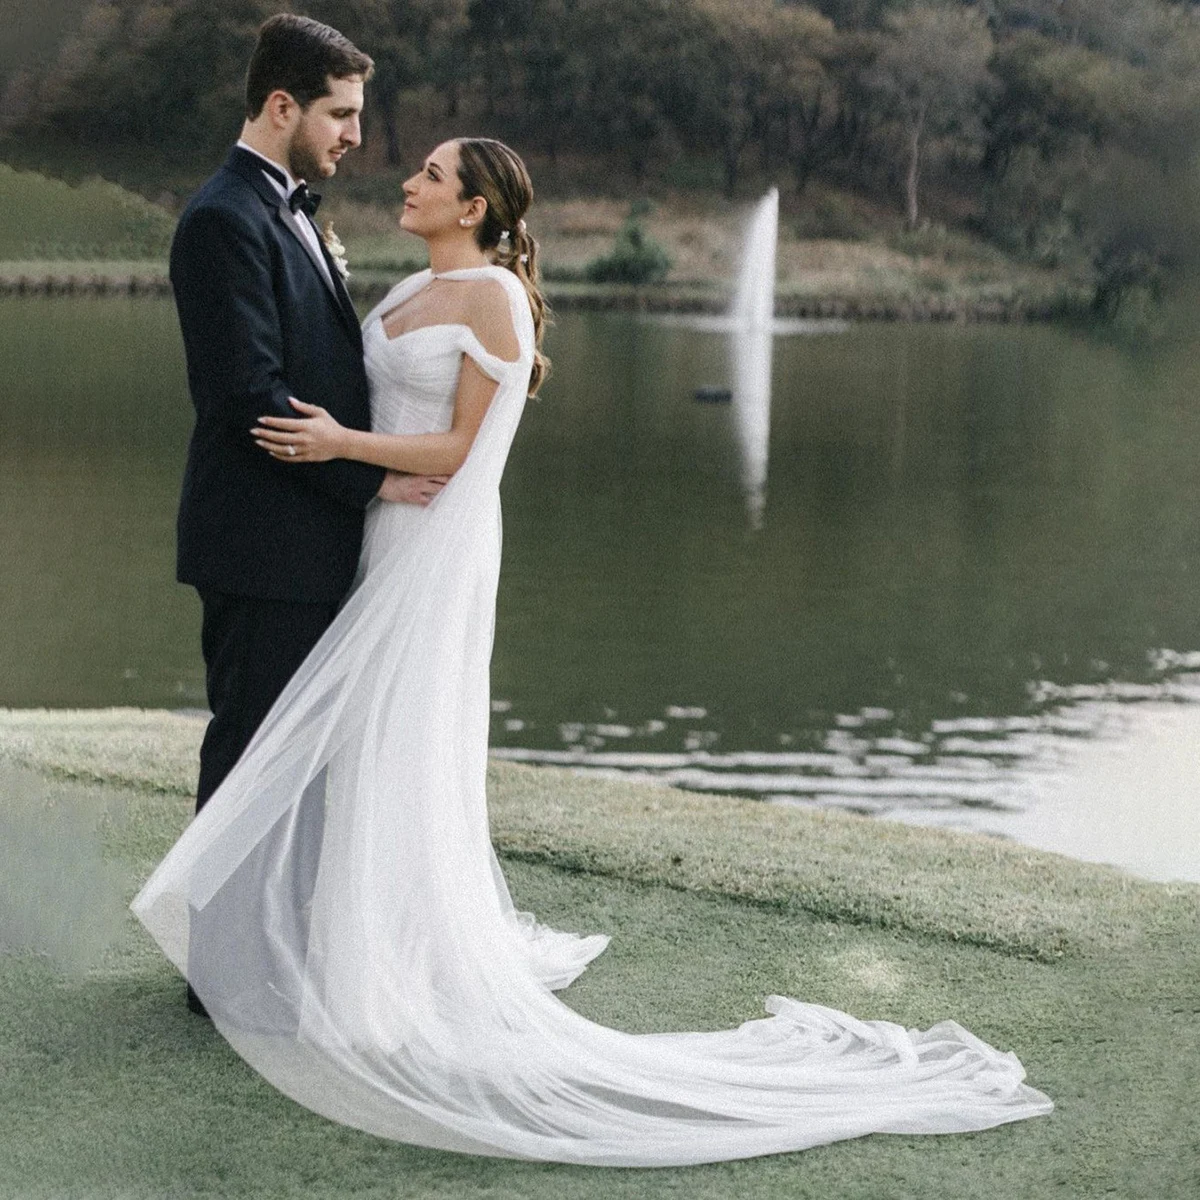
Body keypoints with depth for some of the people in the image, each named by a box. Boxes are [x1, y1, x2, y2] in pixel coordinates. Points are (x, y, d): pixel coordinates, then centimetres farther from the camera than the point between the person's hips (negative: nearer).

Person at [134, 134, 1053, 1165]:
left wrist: (340, 444, -22)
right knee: (357, 751, 10)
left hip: (439, 547, -8)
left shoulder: (495, 298, -12)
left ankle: (413, 980, 2)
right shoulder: (409, 292, 13)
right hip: (384, 538, 8)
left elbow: (462, 449, -15)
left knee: (403, 755, -6)